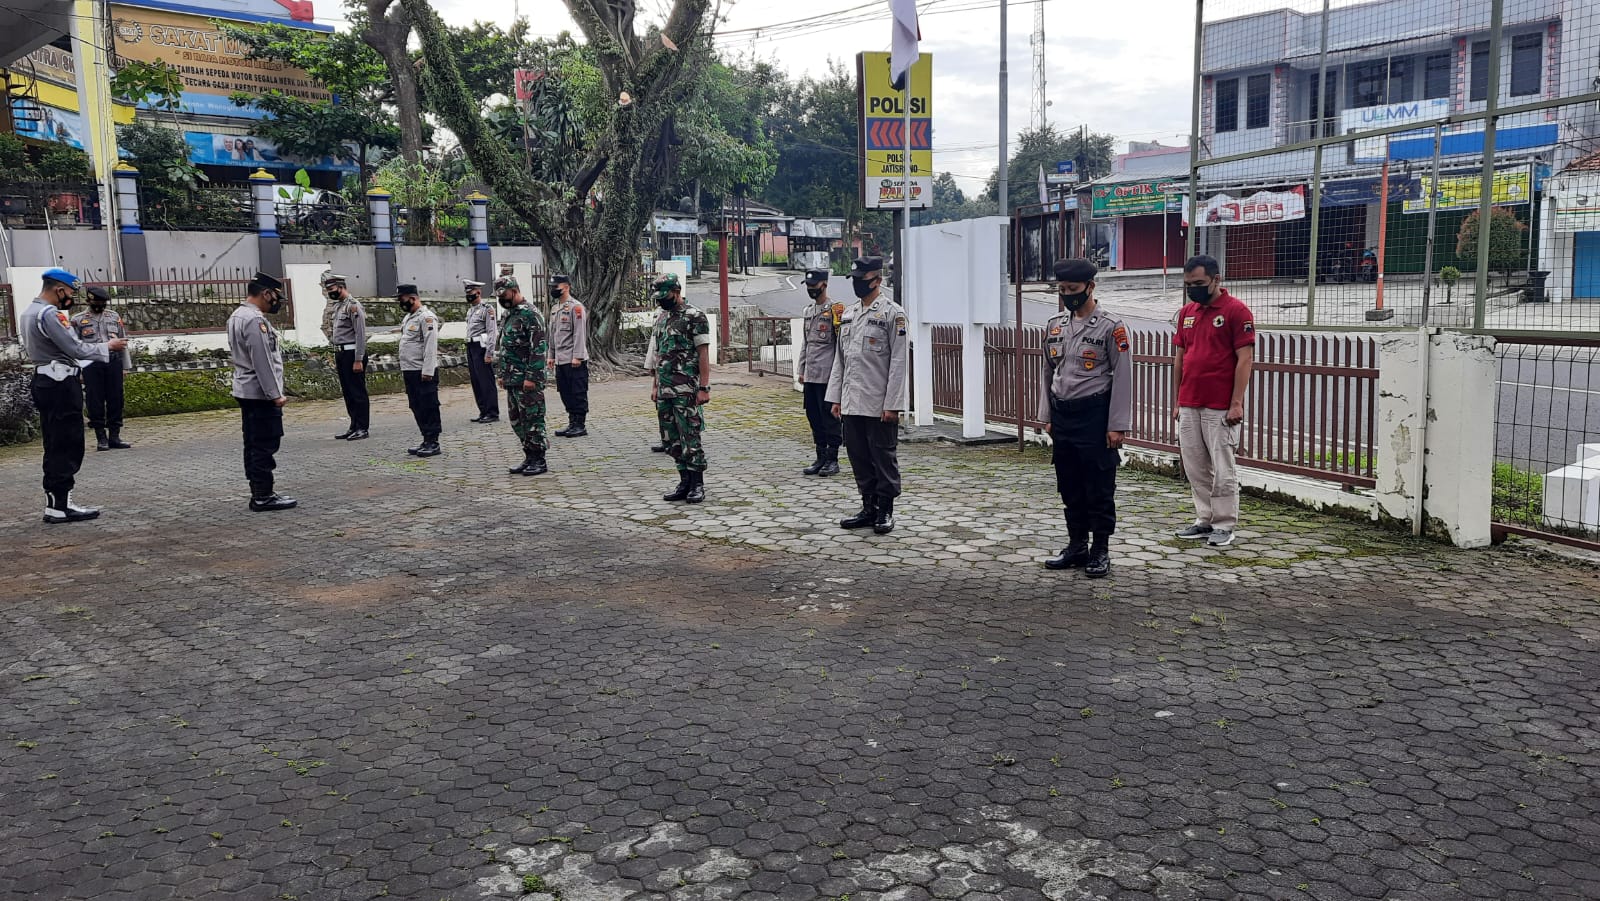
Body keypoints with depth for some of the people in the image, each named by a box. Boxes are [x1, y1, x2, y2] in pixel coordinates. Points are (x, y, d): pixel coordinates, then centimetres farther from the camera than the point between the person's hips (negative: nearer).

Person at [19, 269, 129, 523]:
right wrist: (108, 347, -5)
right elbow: (75, 349, -18)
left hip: (43, 381, 10)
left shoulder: (28, 313, 16)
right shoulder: (50, 314, -16)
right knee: (68, 447, -7)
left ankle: (55, 501, 15)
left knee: (55, 446, 12)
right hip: (61, 384, -10)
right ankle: (61, 505, -7)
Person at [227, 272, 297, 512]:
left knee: (254, 445, 12)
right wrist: (275, 394, -19)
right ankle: (264, 497, -4)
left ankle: (259, 492, 18)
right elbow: (262, 361, -22)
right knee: (265, 445, -7)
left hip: (246, 391, 10)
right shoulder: (255, 320, -18)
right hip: (261, 393, -10)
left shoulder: (237, 316, 15)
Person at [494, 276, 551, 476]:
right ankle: (529, 458, 20)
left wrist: (531, 377, -22)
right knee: (517, 421, 12)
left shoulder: (530, 314, -13)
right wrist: (503, 374, 20)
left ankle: (539, 461, 2)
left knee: (532, 419, -4)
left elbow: (539, 347, -19)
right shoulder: (510, 314, 17)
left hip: (527, 380, -10)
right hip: (512, 380, 10)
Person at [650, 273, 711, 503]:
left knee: (690, 437, -6)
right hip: (665, 390, 8)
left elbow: (703, 354, -11)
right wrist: (655, 385, 17)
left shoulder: (695, 317, -7)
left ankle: (697, 485, 2)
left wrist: (704, 387, -16)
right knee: (672, 439, 9)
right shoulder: (663, 320, 16)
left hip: (686, 390, -8)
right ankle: (684, 482, 17)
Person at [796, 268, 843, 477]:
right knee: (813, 416, 10)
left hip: (827, 375, -8)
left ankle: (832, 460, 4)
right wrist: (801, 370, 17)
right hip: (810, 375, 8)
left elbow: (840, 343, -11)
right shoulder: (807, 311, 15)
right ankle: (821, 458, 19)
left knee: (829, 417, -3)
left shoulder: (835, 310, -8)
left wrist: (837, 373, -14)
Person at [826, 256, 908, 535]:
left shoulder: (892, 314, -7)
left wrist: (892, 404, -16)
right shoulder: (848, 315, 13)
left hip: (879, 404, -7)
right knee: (859, 457, 11)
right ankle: (869, 508, 21)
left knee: (883, 457, 1)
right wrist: (836, 397, 11)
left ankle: (885, 511, 11)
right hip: (852, 404, 7)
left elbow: (899, 362, -12)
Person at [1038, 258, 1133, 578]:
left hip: (1094, 414, -5)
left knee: (1099, 488, 2)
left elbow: (1123, 378, -9)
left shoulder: (1111, 327, -8)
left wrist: (1117, 426, -12)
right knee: (1070, 487, 12)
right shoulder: (1054, 325, 8)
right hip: (1062, 415, 6)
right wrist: (1046, 416, 10)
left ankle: (1100, 551, 11)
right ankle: (1077, 546, 23)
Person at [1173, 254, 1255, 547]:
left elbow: (1245, 359, -10)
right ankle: (1204, 521, 18)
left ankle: (1224, 526, 7)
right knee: (1195, 468, 9)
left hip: (1220, 409, -6)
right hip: (1188, 407, 6)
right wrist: (1177, 401, 14)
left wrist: (1237, 403, -15)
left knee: (1222, 469, -1)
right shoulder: (1187, 312, 13)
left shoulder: (1236, 311, -7)